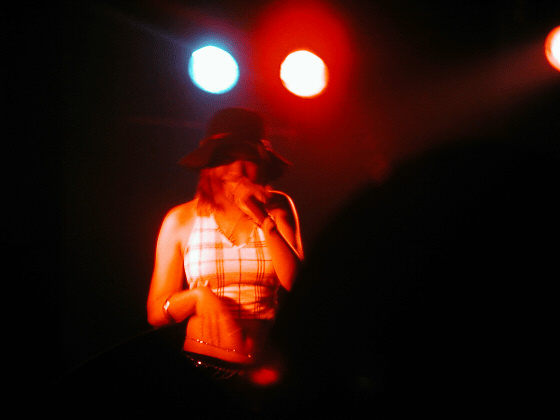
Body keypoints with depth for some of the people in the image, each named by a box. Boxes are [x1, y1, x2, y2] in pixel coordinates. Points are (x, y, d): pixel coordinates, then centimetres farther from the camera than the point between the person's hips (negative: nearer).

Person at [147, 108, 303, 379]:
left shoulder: (278, 208, 10)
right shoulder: (181, 219, 6)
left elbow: (298, 283, -3)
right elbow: (156, 312, 6)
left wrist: (262, 218, -8)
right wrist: (199, 296, -14)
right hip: (202, 365, -1)